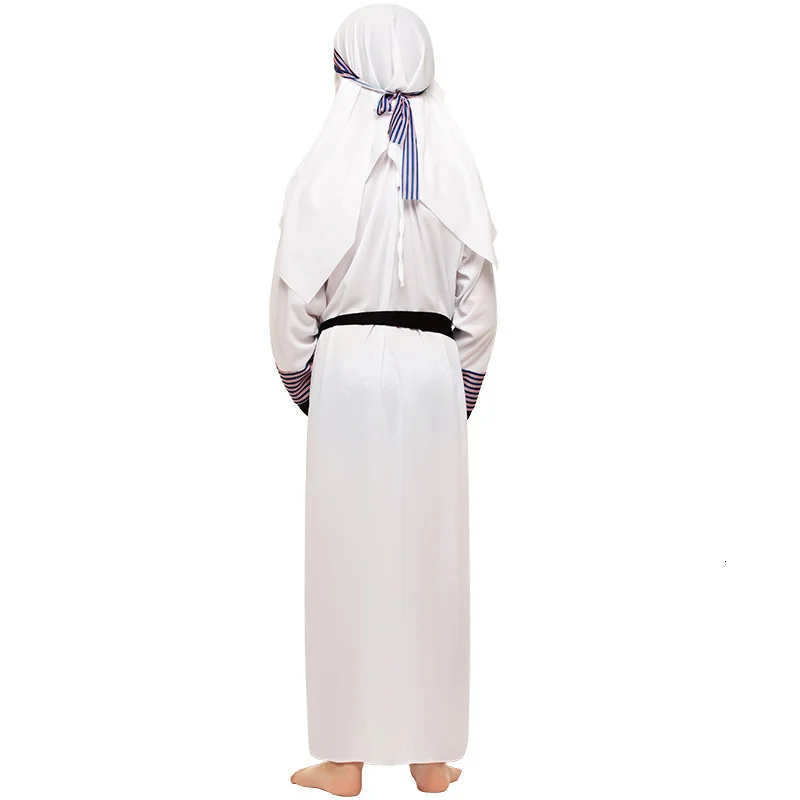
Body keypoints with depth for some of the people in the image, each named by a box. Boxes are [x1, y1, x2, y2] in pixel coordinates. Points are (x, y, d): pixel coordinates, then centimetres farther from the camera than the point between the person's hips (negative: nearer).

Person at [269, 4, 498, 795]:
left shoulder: (329, 164, -5)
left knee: (349, 556, 6)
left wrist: (302, 383, 11)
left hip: (347, 366, -2)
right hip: (435, 371, 2)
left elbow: (296, 292, -3)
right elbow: (478, 299, 4)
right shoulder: (454, 165, 2)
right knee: (430, 556, 9)